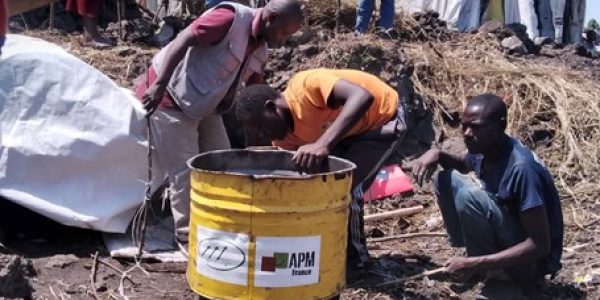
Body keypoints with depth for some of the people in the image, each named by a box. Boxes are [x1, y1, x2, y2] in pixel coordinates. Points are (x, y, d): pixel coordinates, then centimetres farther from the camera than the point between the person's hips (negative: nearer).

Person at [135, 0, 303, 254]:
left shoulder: (260, 50, 4)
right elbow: (182, 41, -27)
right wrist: (158, 86, -31)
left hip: (205, 105, 9)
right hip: (171, 95, -9)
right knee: (185, 171, -6)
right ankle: (187, 238, 6)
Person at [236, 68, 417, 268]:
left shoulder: (307, 85, -34)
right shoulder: (284, 137, -10)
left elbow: (362, 96, -49)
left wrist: (324, 143, -57)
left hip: (384, 117, -8)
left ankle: (353, 254, 3)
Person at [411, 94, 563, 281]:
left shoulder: (522, 168, -31)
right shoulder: (484, 150, -6)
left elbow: (541, 246, -30)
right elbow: (462, 163, 20)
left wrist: (478, 264, -33)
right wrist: (437, 154, -4)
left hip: (533, 261, -8)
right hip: (507, 241, 8)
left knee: (469, 196, -28)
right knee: (448, 179, 0)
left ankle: (490, 273, -9)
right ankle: (475, 255, 8)